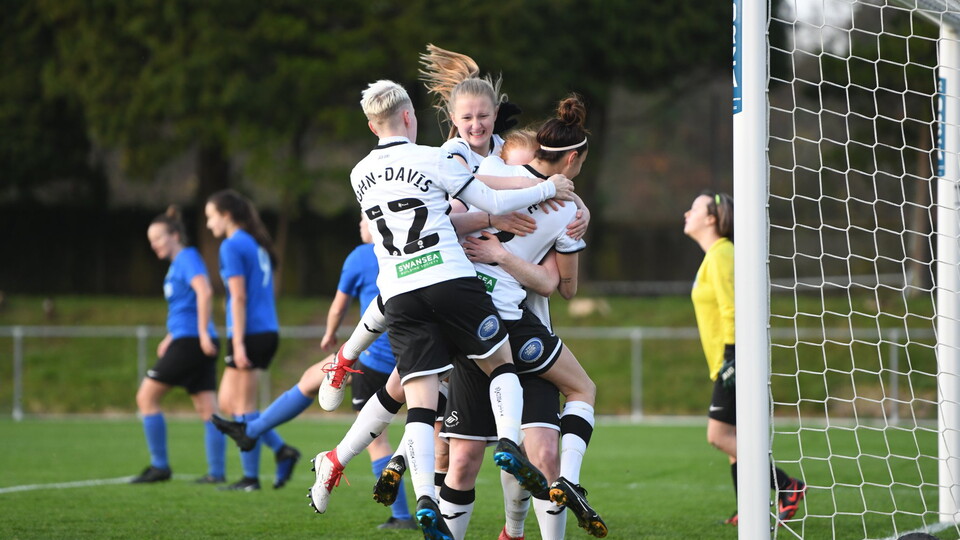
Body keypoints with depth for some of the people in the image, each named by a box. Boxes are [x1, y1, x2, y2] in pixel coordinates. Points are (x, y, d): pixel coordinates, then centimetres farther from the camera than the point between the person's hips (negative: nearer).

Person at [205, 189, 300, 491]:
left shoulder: (232, 246, -9)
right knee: (227, 402, 14)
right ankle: (282, 450, 6)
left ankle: (250, 478, 1)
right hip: (268, 331, 9)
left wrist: (238, 343, -18)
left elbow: (239, 297, -15)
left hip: (249, 333, -9)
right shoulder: (258, 245, 17)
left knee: (243, 407, -2)